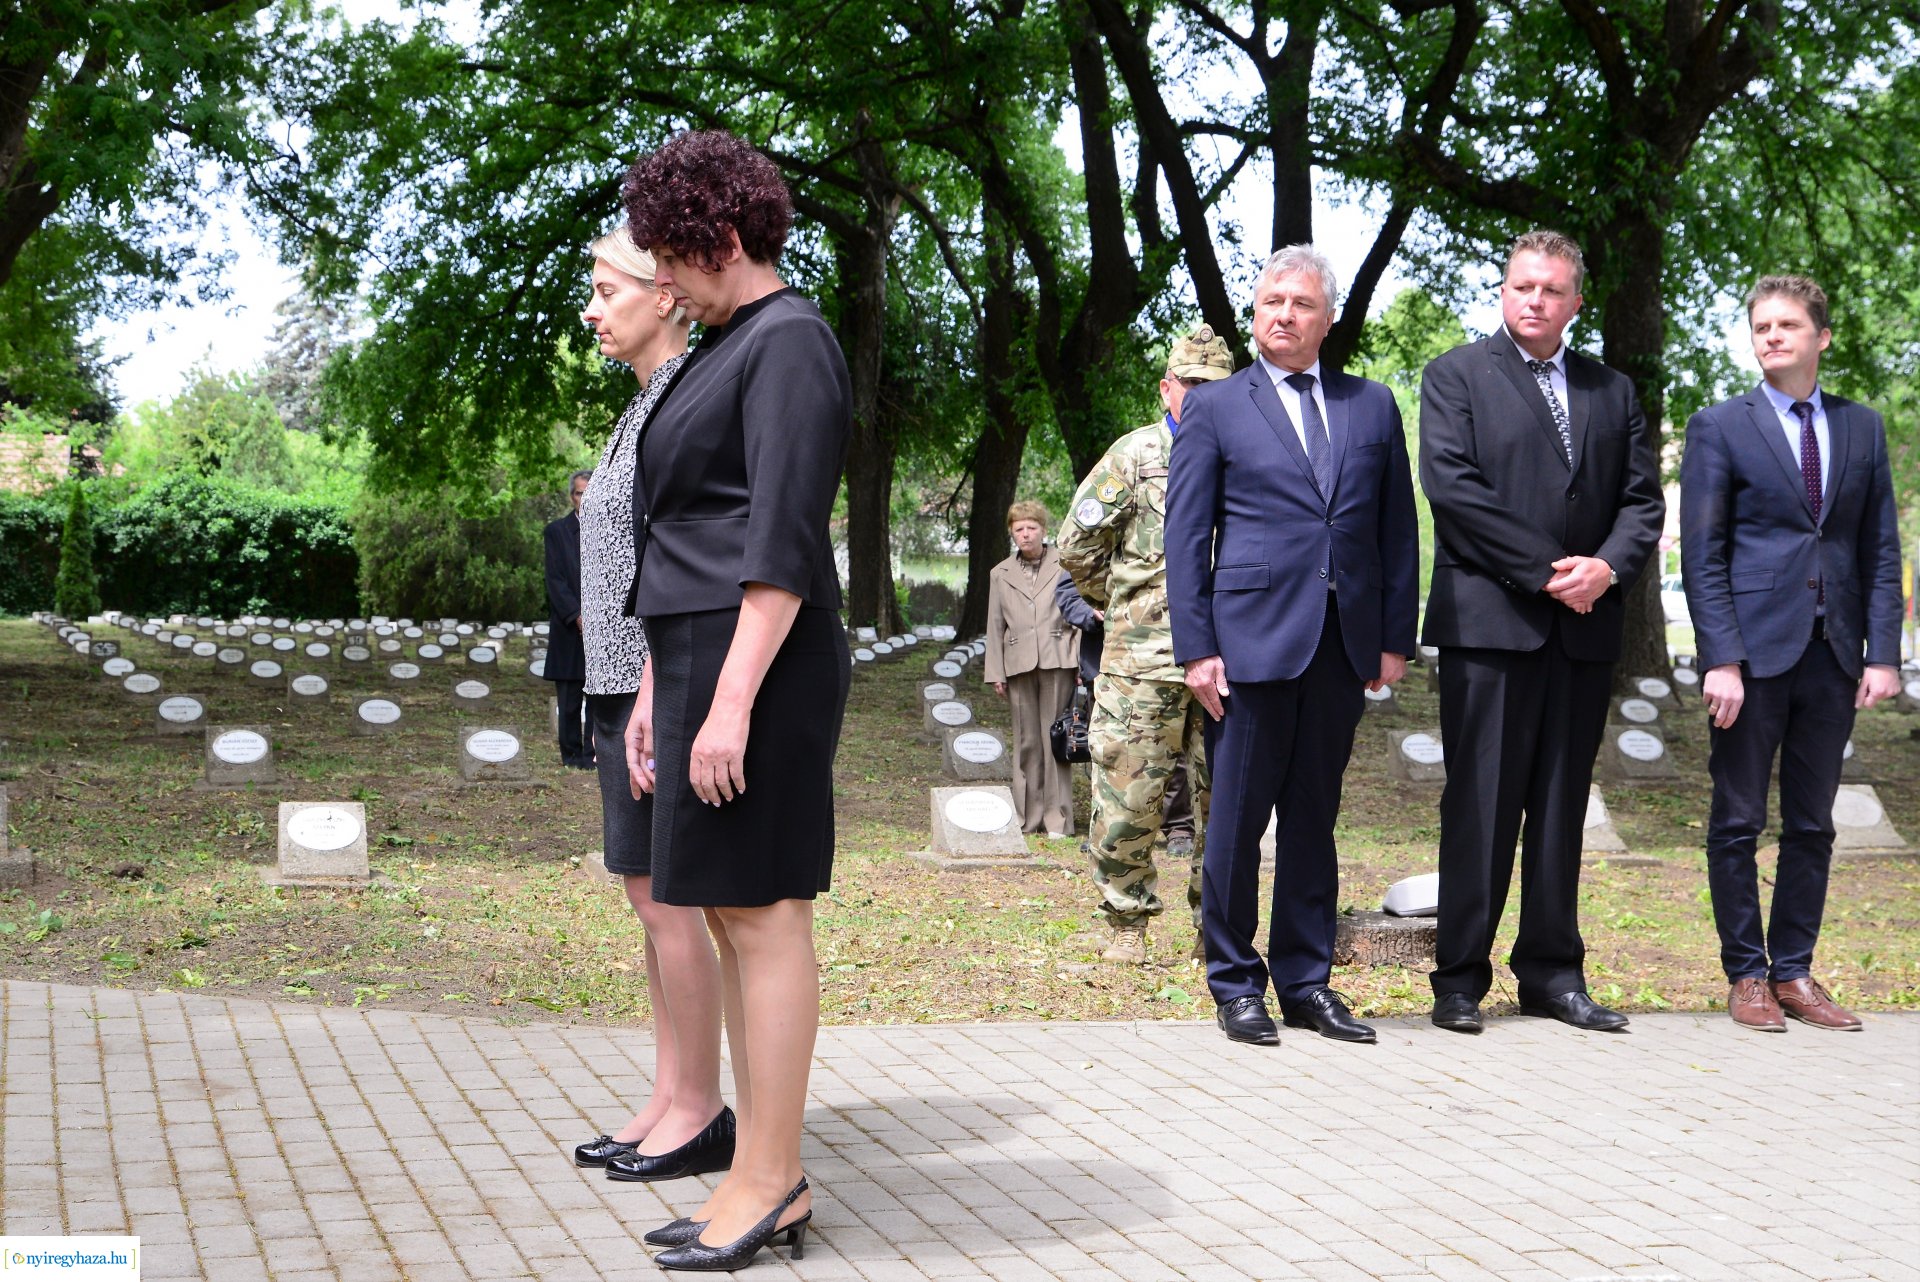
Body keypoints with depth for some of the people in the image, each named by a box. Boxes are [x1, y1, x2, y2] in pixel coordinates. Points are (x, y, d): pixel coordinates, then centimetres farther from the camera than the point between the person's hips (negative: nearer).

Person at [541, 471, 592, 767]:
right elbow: (555, 580, -2)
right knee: (569, 699, 2)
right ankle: (571, 754, 10)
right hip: (569, 628, -2)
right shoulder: (557, 531, 4)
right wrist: (577, 617, -11)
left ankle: (592, 753, 2)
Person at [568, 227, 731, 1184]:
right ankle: (671, 1097, 18)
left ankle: (701, 1113, 2)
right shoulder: (645, 406, 19)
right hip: (622, 683, 10)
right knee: (649, 892, 11)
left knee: (665, 892, -6)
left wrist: (656, 694, -22)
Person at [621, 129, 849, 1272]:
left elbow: (784, 543, -18)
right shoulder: (725, 348, 20)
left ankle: (770, 1182, 1)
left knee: (761, 912, -6)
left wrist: (732, 701, -22)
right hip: (702, 659, 10)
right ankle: (770, 1183, 17)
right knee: (732, 912, 10)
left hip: (758, 662, -10)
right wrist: (657, 688, 22)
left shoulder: (788, 342, -10)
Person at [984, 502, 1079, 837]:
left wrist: (1081, 659, 0)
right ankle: (1029, 818, 8)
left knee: (1055, 740, -3)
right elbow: (995, 627, 13)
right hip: (1019, 665, 2)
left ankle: (1057, 818, 1)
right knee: (1026, 742, 3)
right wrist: (996, 673, 7)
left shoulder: (1064, 565, 7)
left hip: (1057, 661, -2)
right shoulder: (1001, 574, 14)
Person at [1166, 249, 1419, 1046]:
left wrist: (1396, 638, 5)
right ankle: (1236, 984, 11)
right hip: (1253, 639, -3)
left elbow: (1397, 528, 13)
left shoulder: (1372, 406, 13)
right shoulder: (1215, 407, 5)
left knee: (1313, 819, 9)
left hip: (1344, 644, 3)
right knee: (1238, 819, 0)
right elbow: (1185, 534, 2)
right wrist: (1195, 647, -6)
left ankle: (1306, 981, 17)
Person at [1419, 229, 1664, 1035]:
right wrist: (1545, 571, -12)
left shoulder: (1612, 391, 17)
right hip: (1489, 621, -4)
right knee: (1480, 804, -3)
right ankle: (1460, 977, 3)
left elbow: (1643, 498, 12)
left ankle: (1552, 974, 15)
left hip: (1584, 628, 4)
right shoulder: (1455, 376, 4)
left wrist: (1607, 567, -9)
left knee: (1562, 806, 8)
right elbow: (1453, 487, -8)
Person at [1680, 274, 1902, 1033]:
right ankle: (1746, 975, 11)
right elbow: (1701, 556, -4)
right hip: (1754, 649, -3)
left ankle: (1794, 972, 16)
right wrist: (1721, 659, -12)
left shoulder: (1861, 428, 11)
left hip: (1833, 653, 3)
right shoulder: (1719, 428, 0)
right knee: (1737, 822, 2)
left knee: (1811, 824, 8)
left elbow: (1882, 550, 10)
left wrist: (1883, 652, 0)